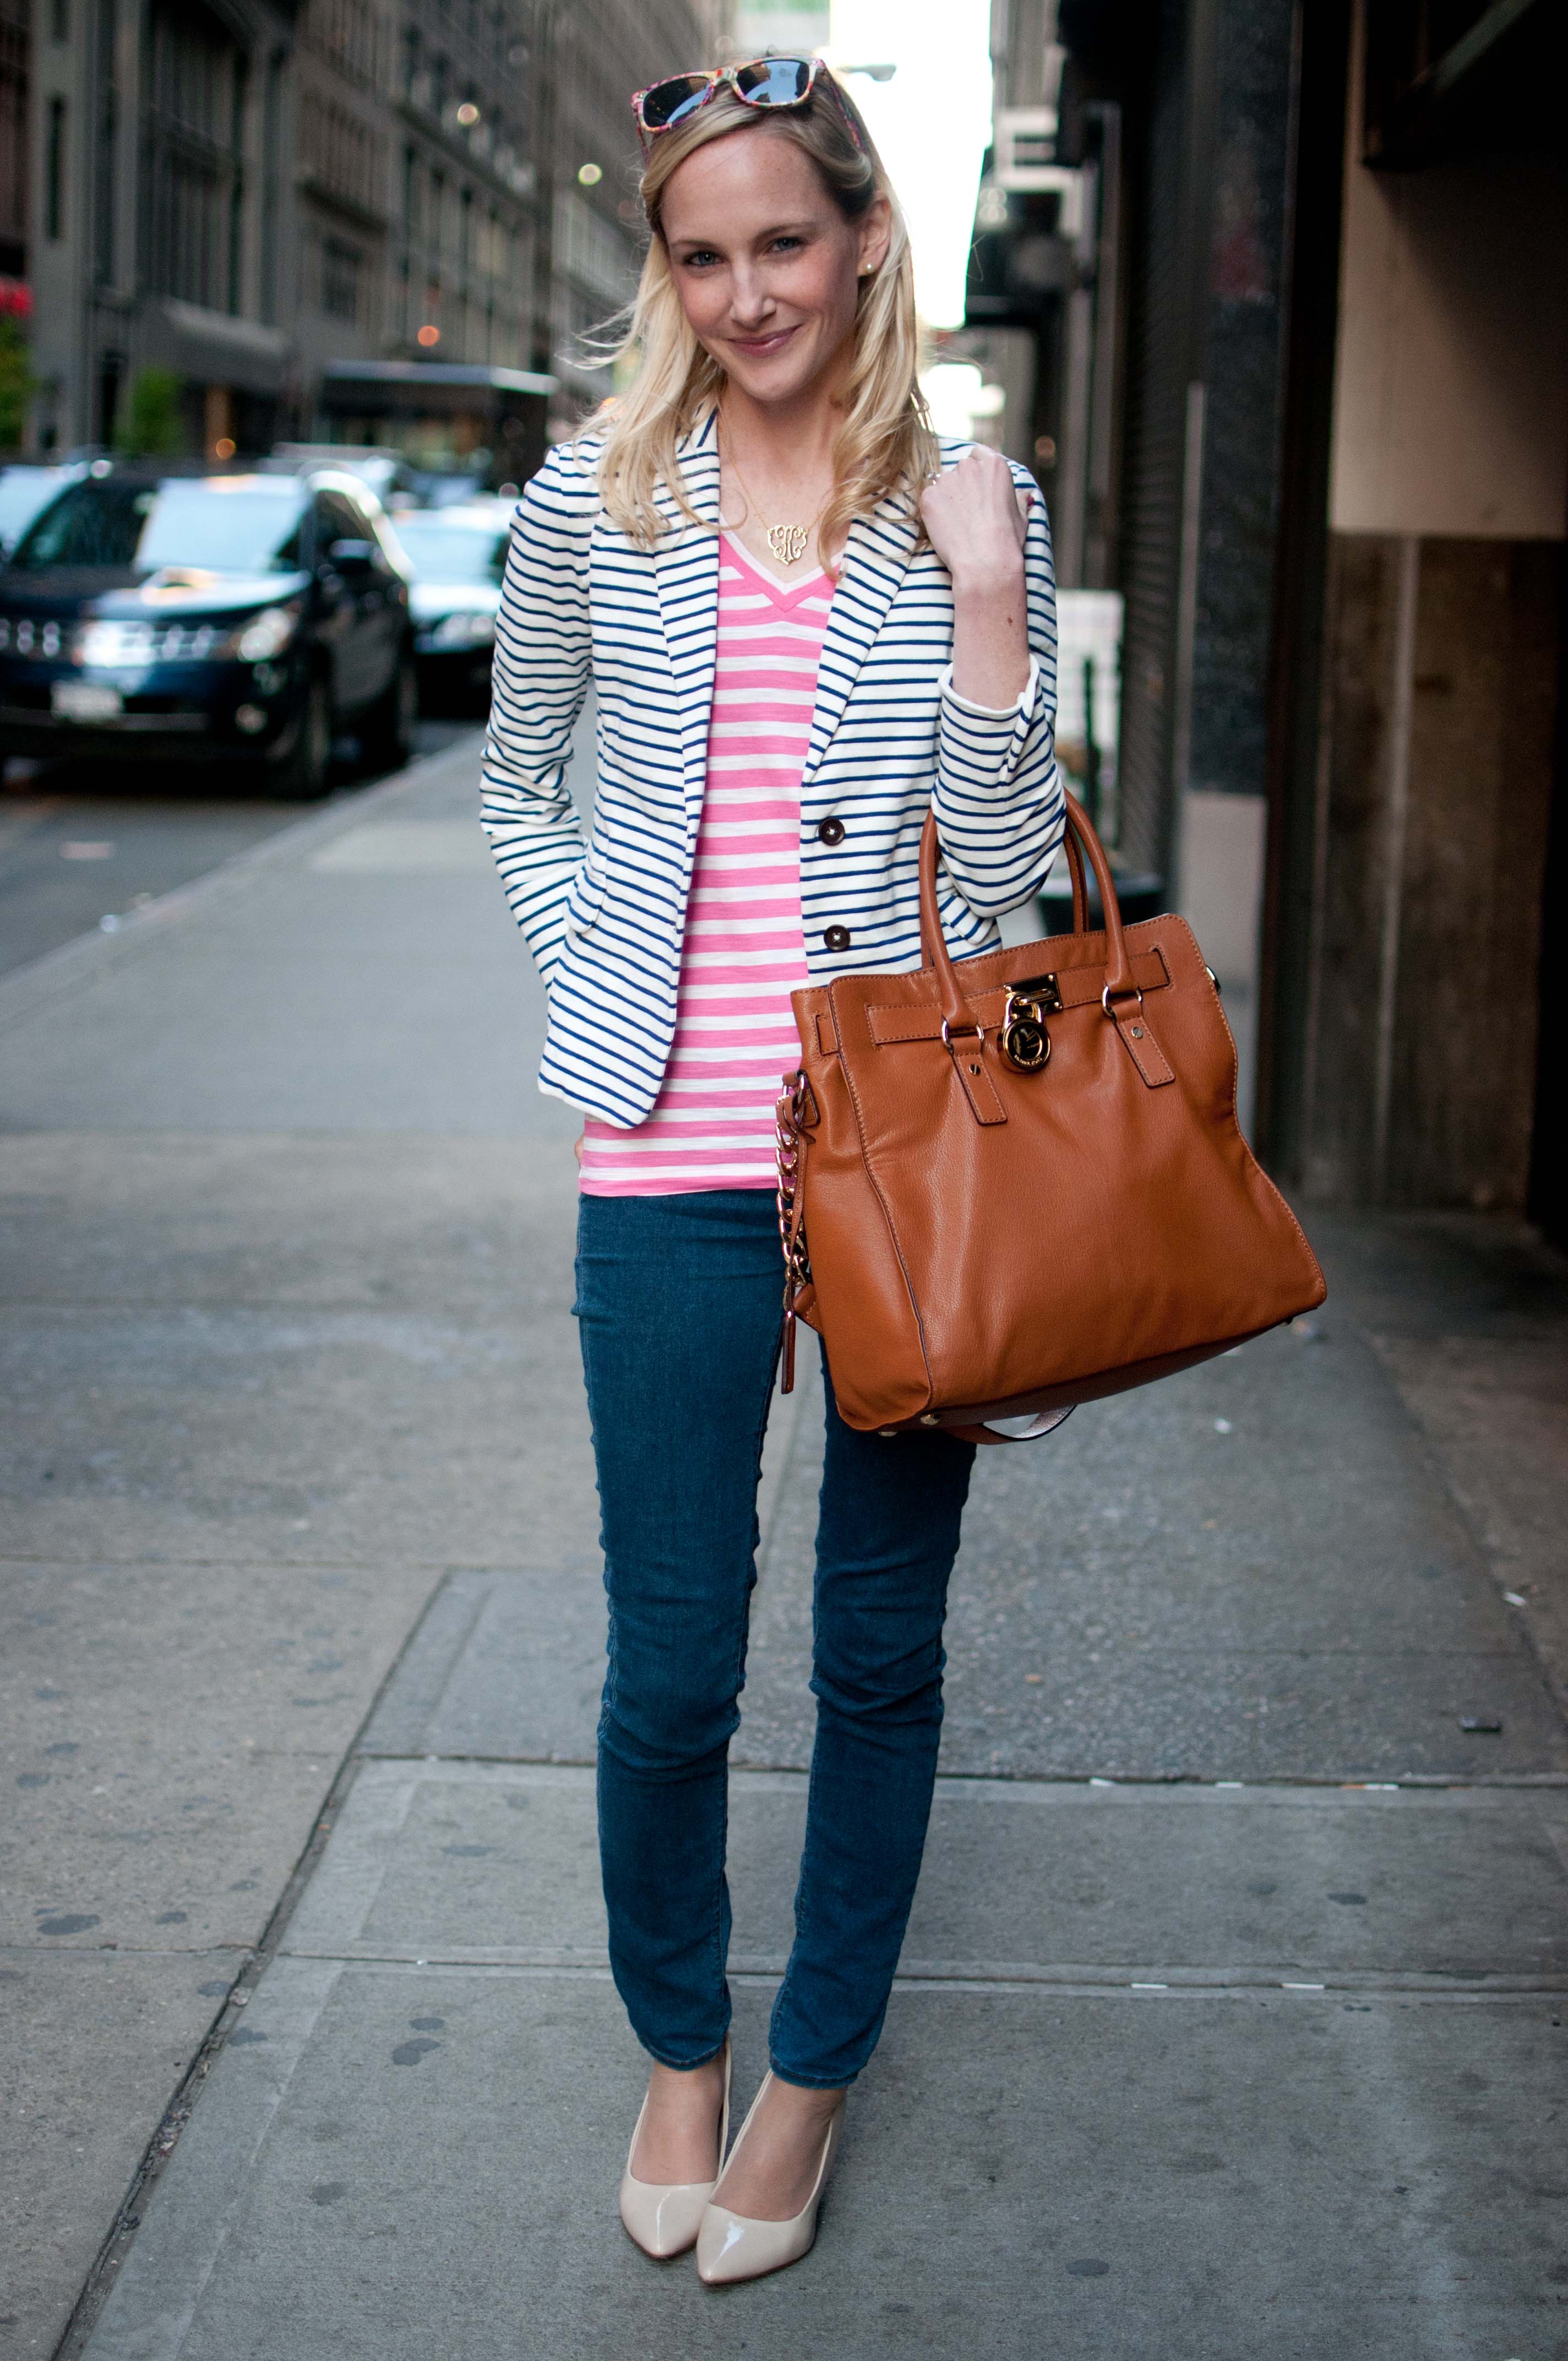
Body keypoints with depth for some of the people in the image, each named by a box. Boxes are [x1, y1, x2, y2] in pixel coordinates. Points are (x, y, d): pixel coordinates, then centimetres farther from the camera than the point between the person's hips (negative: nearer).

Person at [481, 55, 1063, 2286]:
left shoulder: (974, 507, 2)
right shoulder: (597, 498, 3)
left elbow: (999, 863, -3)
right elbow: (518, 784, 17)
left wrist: (980, 592, -12)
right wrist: (601, 980, 4)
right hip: (677, 1159, 0)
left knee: (882, 1648, 10)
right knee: (672, 1671, 5)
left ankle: (815, 2069, 30)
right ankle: (678, 2045, 31)